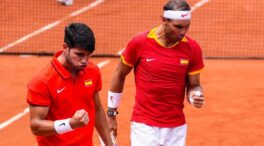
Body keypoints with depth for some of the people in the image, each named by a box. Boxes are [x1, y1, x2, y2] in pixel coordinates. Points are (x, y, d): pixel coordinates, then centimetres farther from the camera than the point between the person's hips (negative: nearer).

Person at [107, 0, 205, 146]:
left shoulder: (192, 48, -5)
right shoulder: (139, 43, -10)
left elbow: (193, 85, 6)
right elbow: (119, 75, 5)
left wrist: (196, 96, -19)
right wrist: (111, 113, 10)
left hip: (177, 128, 3)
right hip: (144, 126, -2)